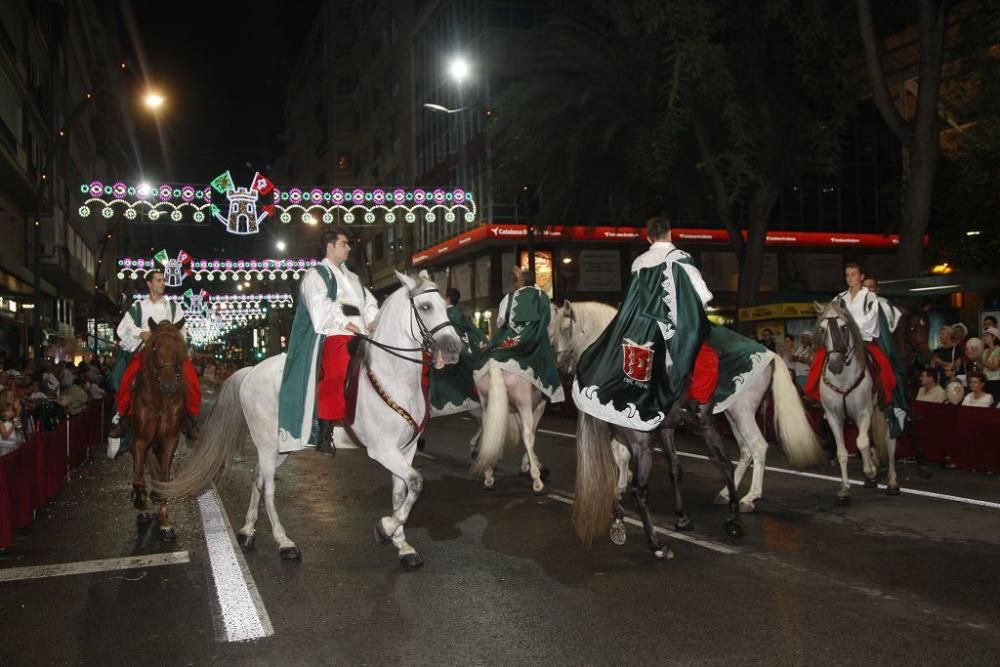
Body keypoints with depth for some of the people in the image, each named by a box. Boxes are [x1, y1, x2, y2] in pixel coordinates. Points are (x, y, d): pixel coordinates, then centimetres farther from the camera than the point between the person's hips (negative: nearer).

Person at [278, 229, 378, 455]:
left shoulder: (351, 277, 28)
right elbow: (320, 306, -10)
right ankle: (325, 436, -12)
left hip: (360, 337, 8)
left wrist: (374, 321, 3)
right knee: (334, 381, -17)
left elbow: (369, 302, 23)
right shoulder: (316, 274, 5)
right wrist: (346, 323, -17)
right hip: (335, 337, -8)